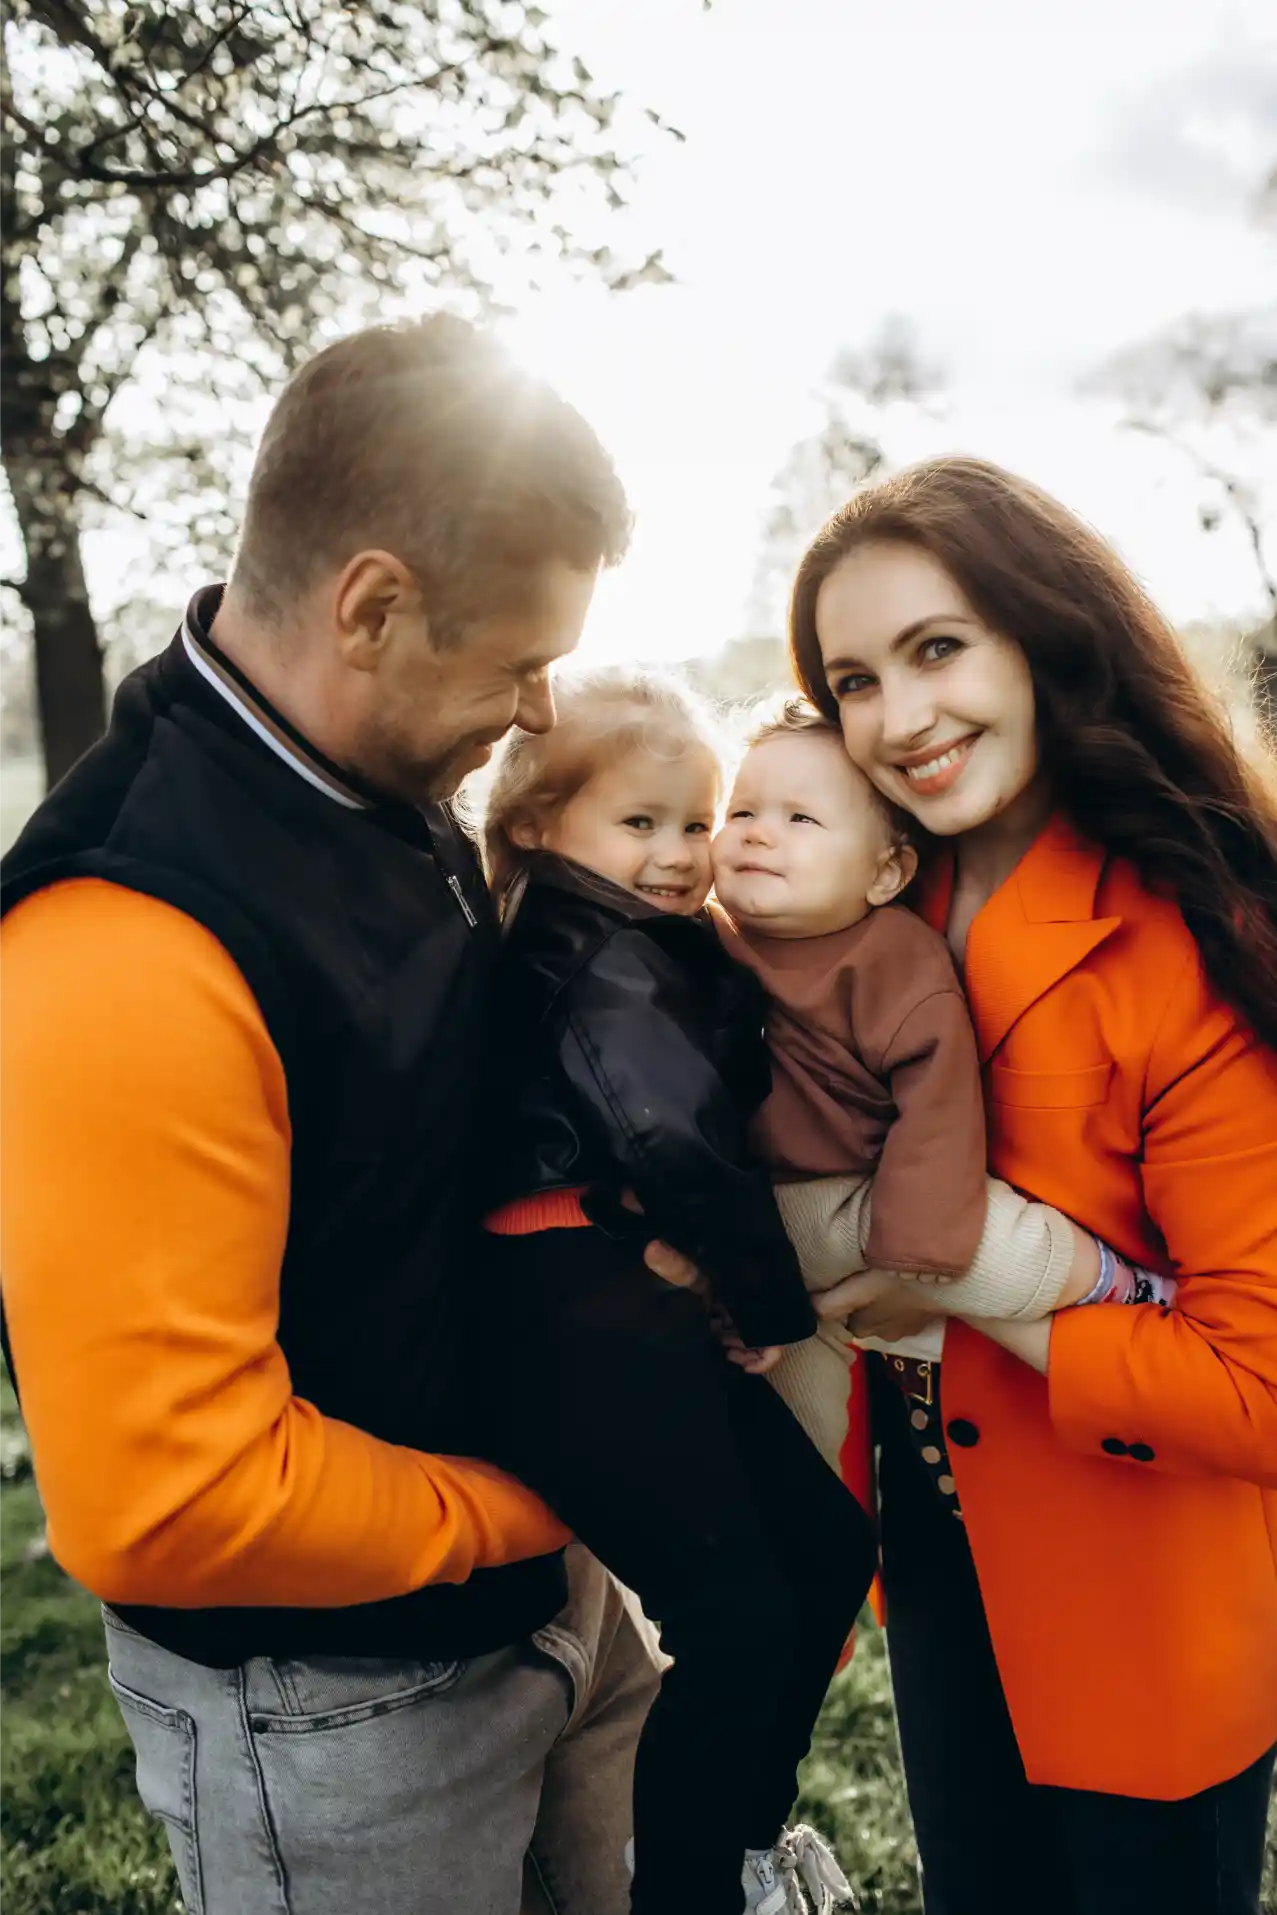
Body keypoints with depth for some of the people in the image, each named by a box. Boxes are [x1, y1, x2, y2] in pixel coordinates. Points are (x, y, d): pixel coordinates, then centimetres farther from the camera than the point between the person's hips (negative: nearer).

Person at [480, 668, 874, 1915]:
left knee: (828, 1546, 15)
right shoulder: (593, 958, -9)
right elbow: (672, 1141, -20)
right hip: (583, 1311, -10)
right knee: (737, 1616, -13)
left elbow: (716, 1126, 21)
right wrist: (777, 1300, -10)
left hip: (650, 1309, 10)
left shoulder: (657, 949, 20)